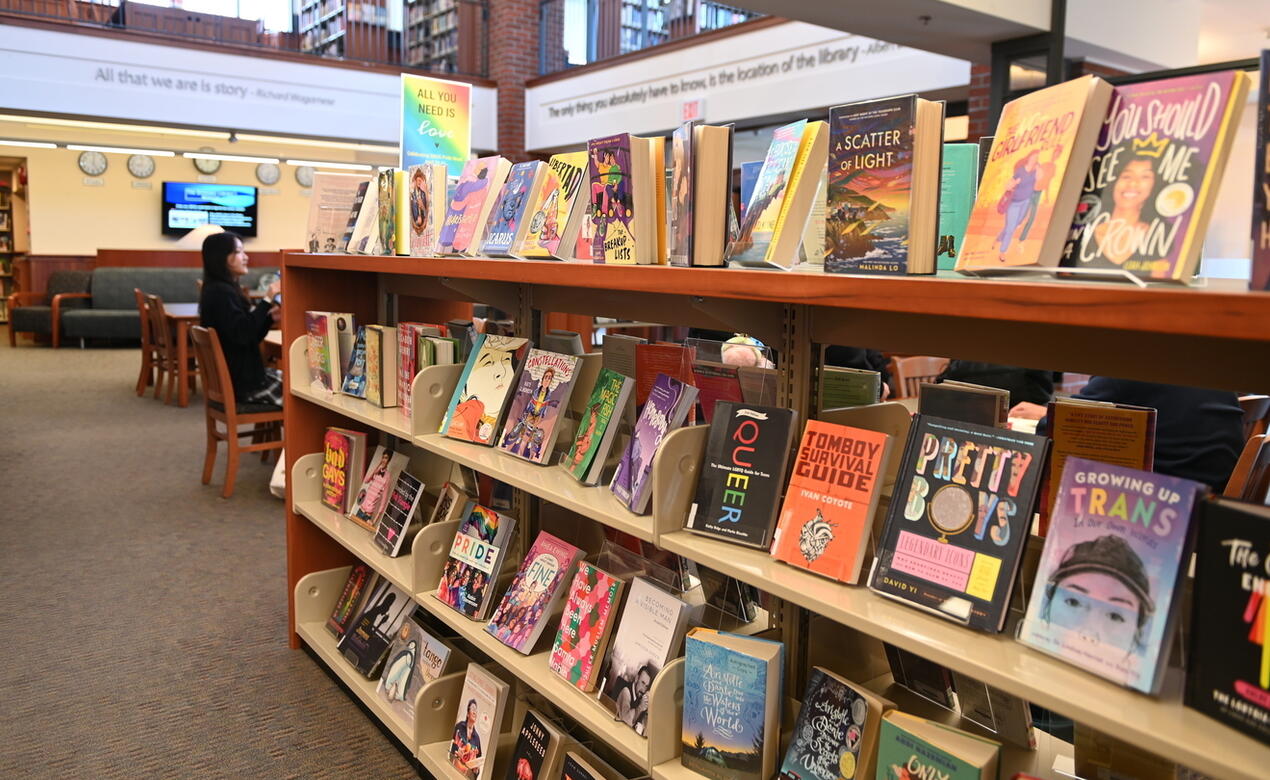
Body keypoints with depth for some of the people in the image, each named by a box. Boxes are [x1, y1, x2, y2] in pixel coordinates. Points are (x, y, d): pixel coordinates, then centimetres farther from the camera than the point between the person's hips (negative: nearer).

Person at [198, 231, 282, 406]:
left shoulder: (225, 289, 14)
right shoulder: (221, 292, -17)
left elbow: (250, 336, 14)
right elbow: (242, 334, -28)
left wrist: (271, 318, -1)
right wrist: (267, 300, -25)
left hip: (239, 374, 10)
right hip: (240, 383, -10)